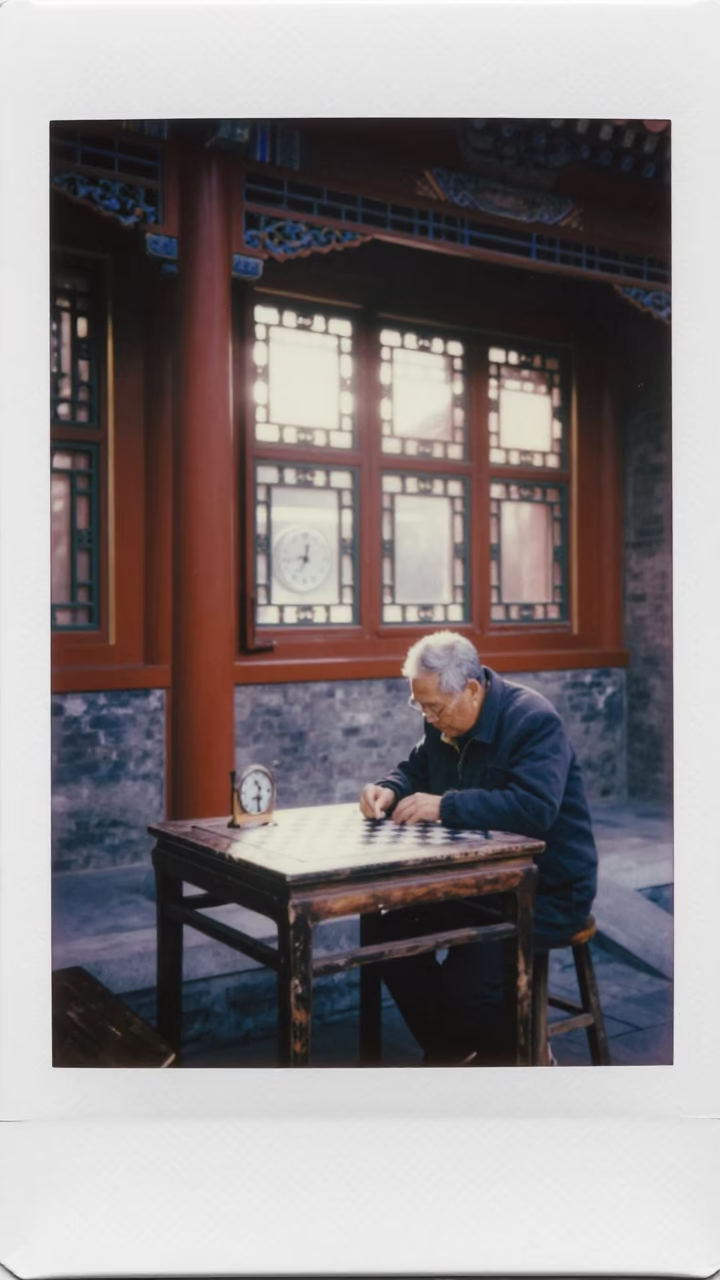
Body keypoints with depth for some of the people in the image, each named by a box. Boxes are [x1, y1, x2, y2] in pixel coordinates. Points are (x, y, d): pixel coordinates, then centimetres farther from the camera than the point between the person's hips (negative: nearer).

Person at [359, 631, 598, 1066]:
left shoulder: (534, 720, -22)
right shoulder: (445, 722, 2)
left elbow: (534, 808, -35)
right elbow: (415, 770, 16)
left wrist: (445, 806, -35)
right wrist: (388, 791, -8)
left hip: (547, 889, -8)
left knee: (467, 983, -23)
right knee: (390, 928, -8)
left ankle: (519, 1055, 11)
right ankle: (448, 1047, 12)